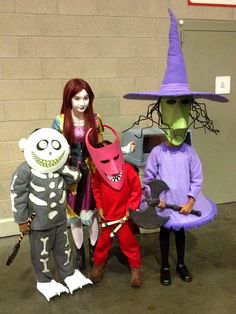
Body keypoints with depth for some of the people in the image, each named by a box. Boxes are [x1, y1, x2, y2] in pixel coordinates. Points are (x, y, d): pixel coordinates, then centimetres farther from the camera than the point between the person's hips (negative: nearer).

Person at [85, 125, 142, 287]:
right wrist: (99, 207, 2)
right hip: (107, 215, 3)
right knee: (103, 242, 18)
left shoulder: (128, 169, -19)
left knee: (129, 242, 10)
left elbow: (137, 190, -12)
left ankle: (135, 268, 29)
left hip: (124, 215, -3)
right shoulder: (98, 173, -8)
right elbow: (96, 190, 8)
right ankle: (98, 265, 40)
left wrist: (130, 208, -13)